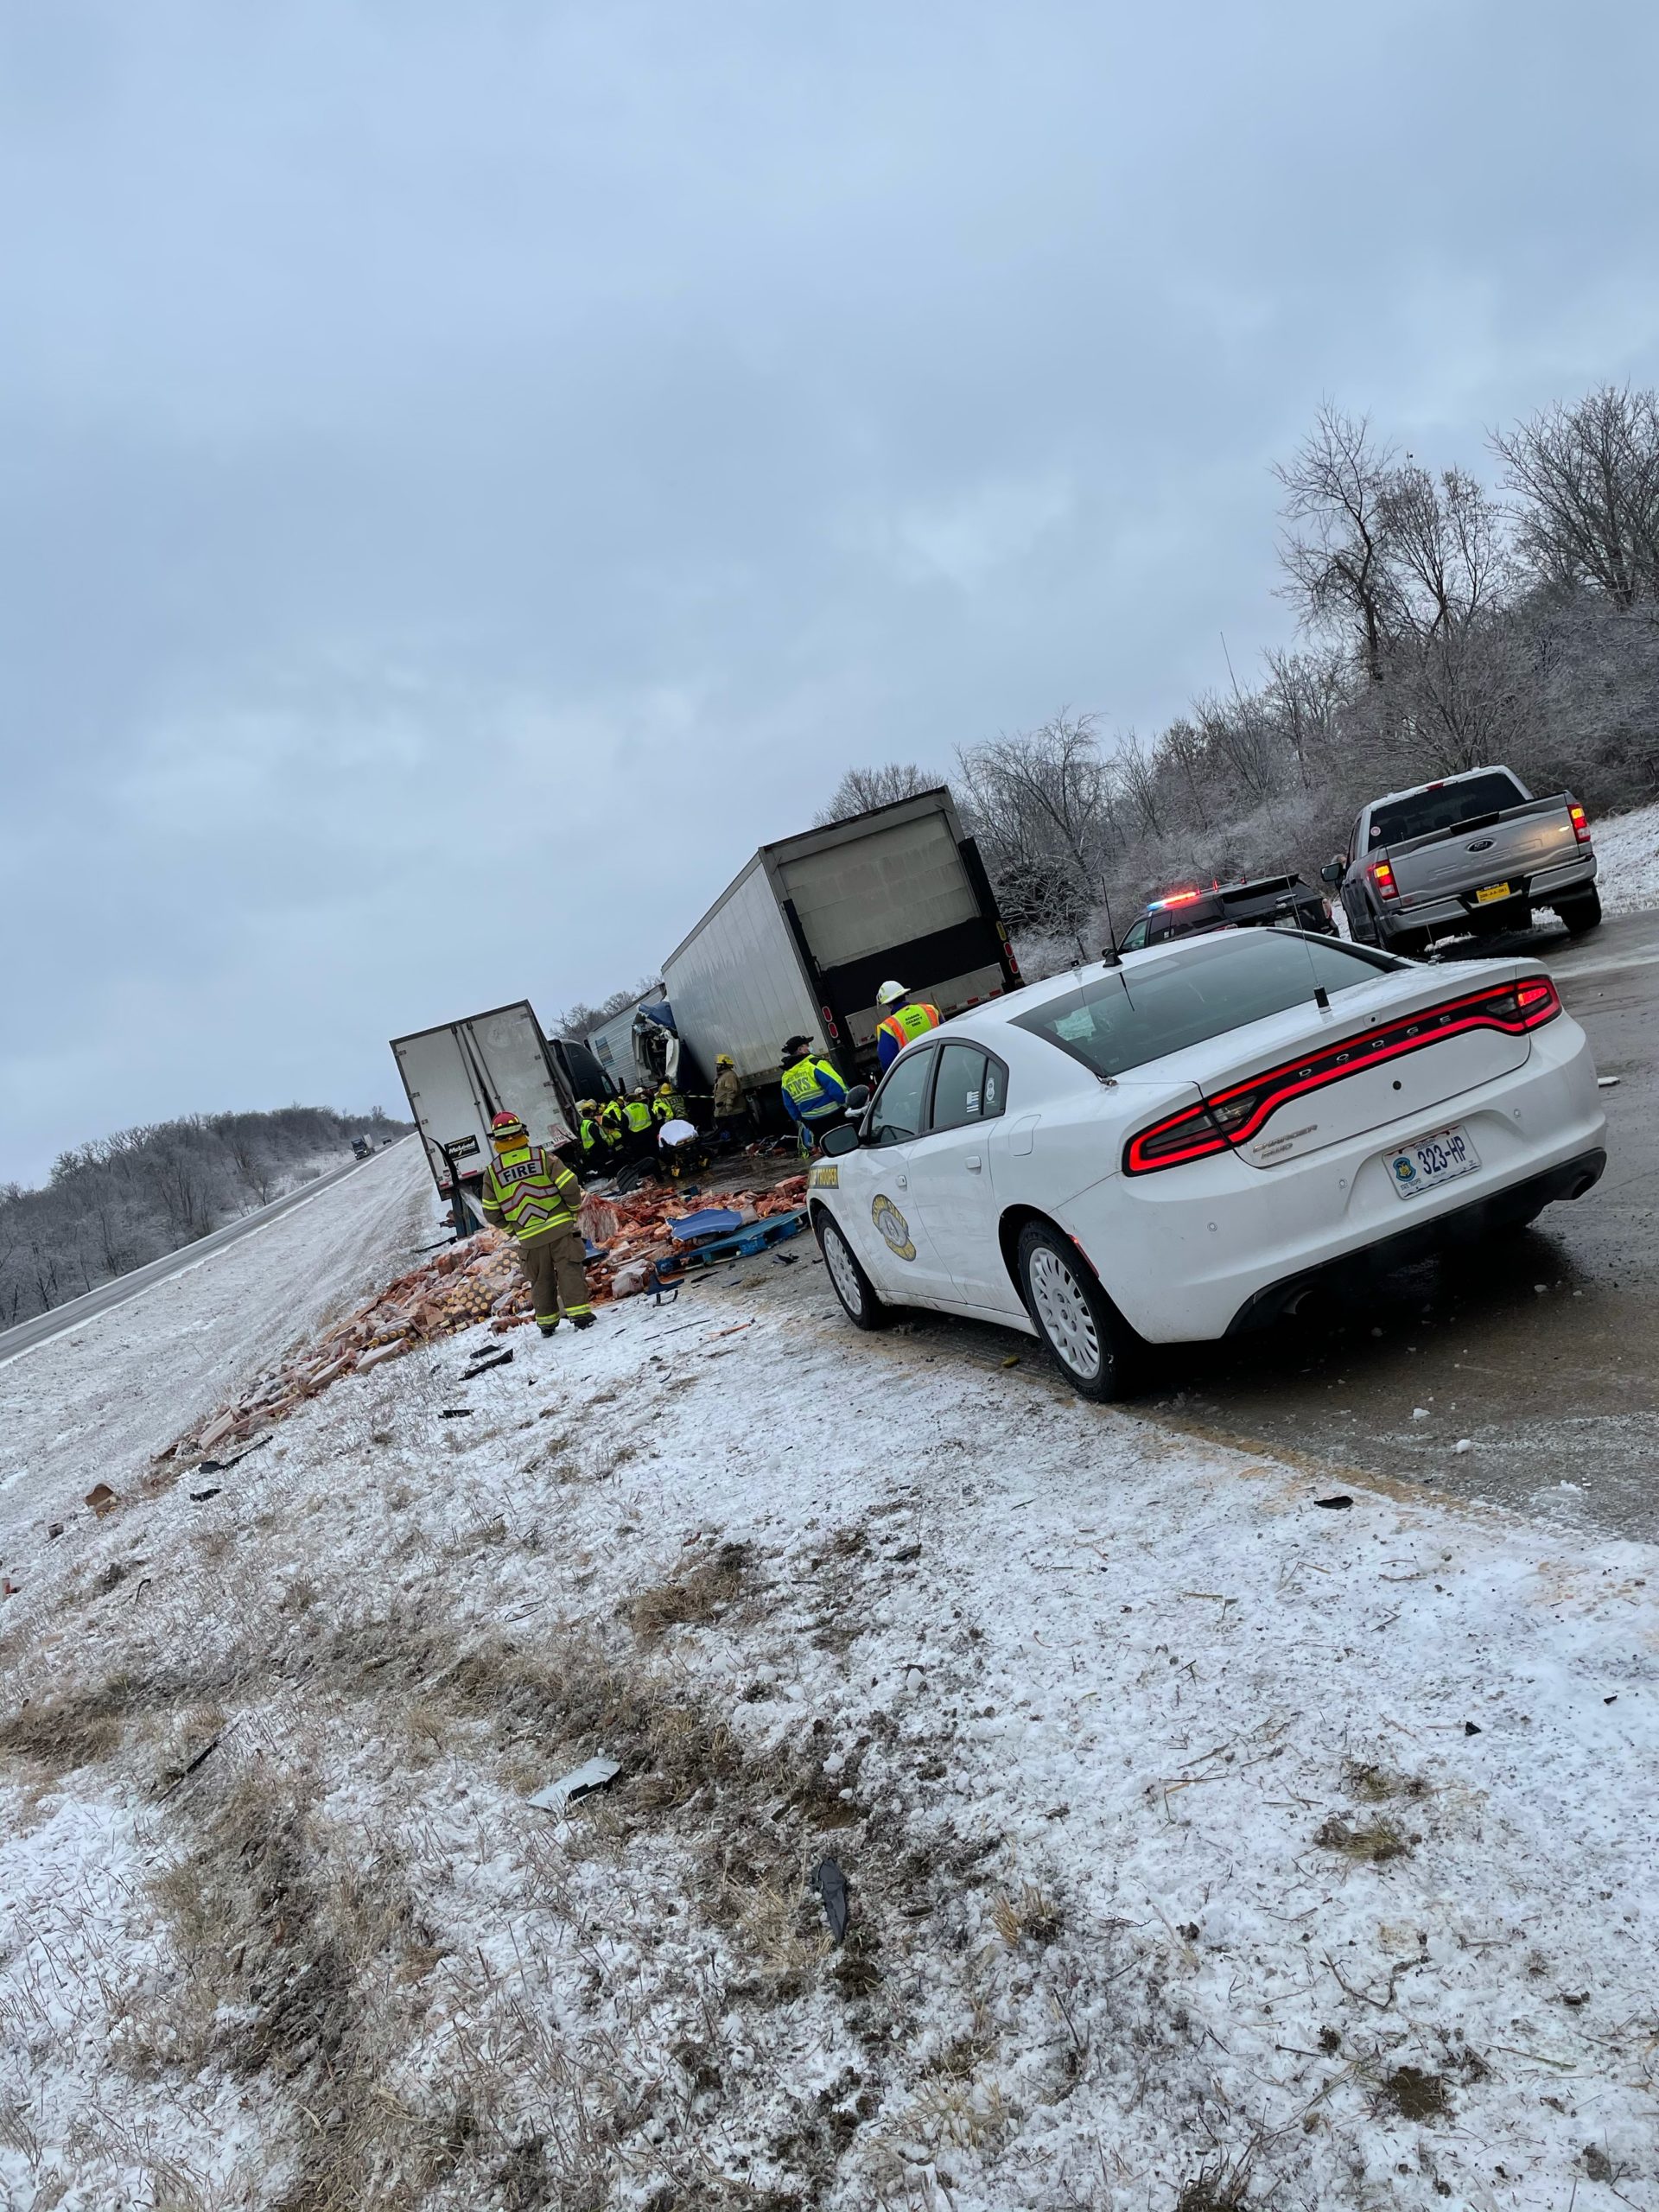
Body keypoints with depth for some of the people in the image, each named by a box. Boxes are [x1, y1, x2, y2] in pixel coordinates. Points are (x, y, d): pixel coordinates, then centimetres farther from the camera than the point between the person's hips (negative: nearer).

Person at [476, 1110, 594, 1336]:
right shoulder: (542, 1155, -6)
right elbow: (569, 1185, -11)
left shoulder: (492, 1171, 1)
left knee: (540, 1280, 15)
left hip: (529, 1238, 2)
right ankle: (579, 1314, -5)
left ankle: (546, 1322, 21)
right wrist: (574, 1208, 7)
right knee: (569, 1271, 1)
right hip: (560, 1228, -2)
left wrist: (511, 1229, 19)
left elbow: (491, 1213, 4)